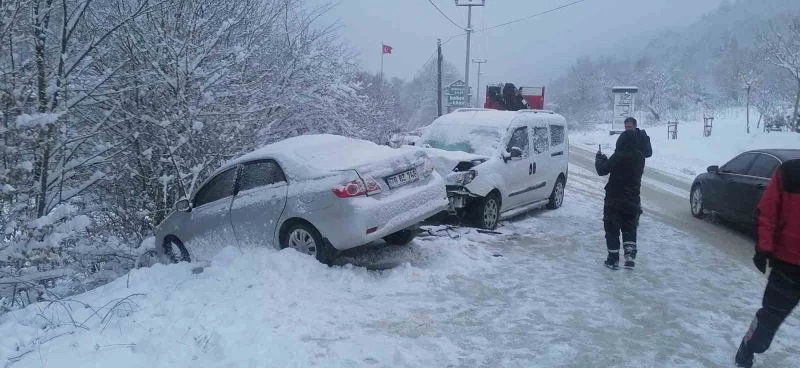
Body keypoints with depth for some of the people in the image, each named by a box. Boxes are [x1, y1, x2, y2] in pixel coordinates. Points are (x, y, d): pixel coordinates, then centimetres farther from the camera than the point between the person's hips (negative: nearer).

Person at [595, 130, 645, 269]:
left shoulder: (618, 157, -20)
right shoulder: (640, 158, 1)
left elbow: (602, 170, -13)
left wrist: (599, 159, 7)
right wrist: (606, 160, 13)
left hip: (614, 201, -5)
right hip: (633, 201, 5)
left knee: (612, 230, 6)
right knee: (630, 229, 17)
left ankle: (613, 259, 8)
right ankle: (630, 257, 10)